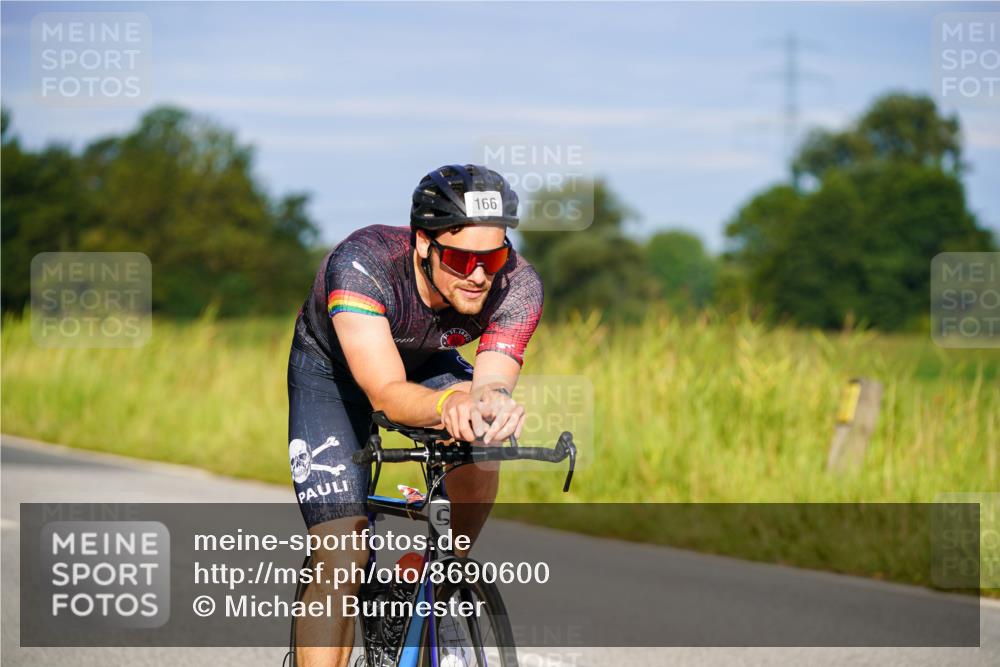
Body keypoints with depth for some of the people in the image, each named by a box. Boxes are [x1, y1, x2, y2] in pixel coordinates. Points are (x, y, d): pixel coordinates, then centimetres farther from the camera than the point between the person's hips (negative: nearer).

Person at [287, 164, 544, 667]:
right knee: (342, 560, -18)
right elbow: (387, 393, -46)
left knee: (480, 442, -30)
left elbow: (491, 381, -38)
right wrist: (446, 404, -67)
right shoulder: (362, 263, -40)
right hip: (331, 370, -3)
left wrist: (492, 401, -62)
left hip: (427, 364, 3)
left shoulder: (517, 286, -30)